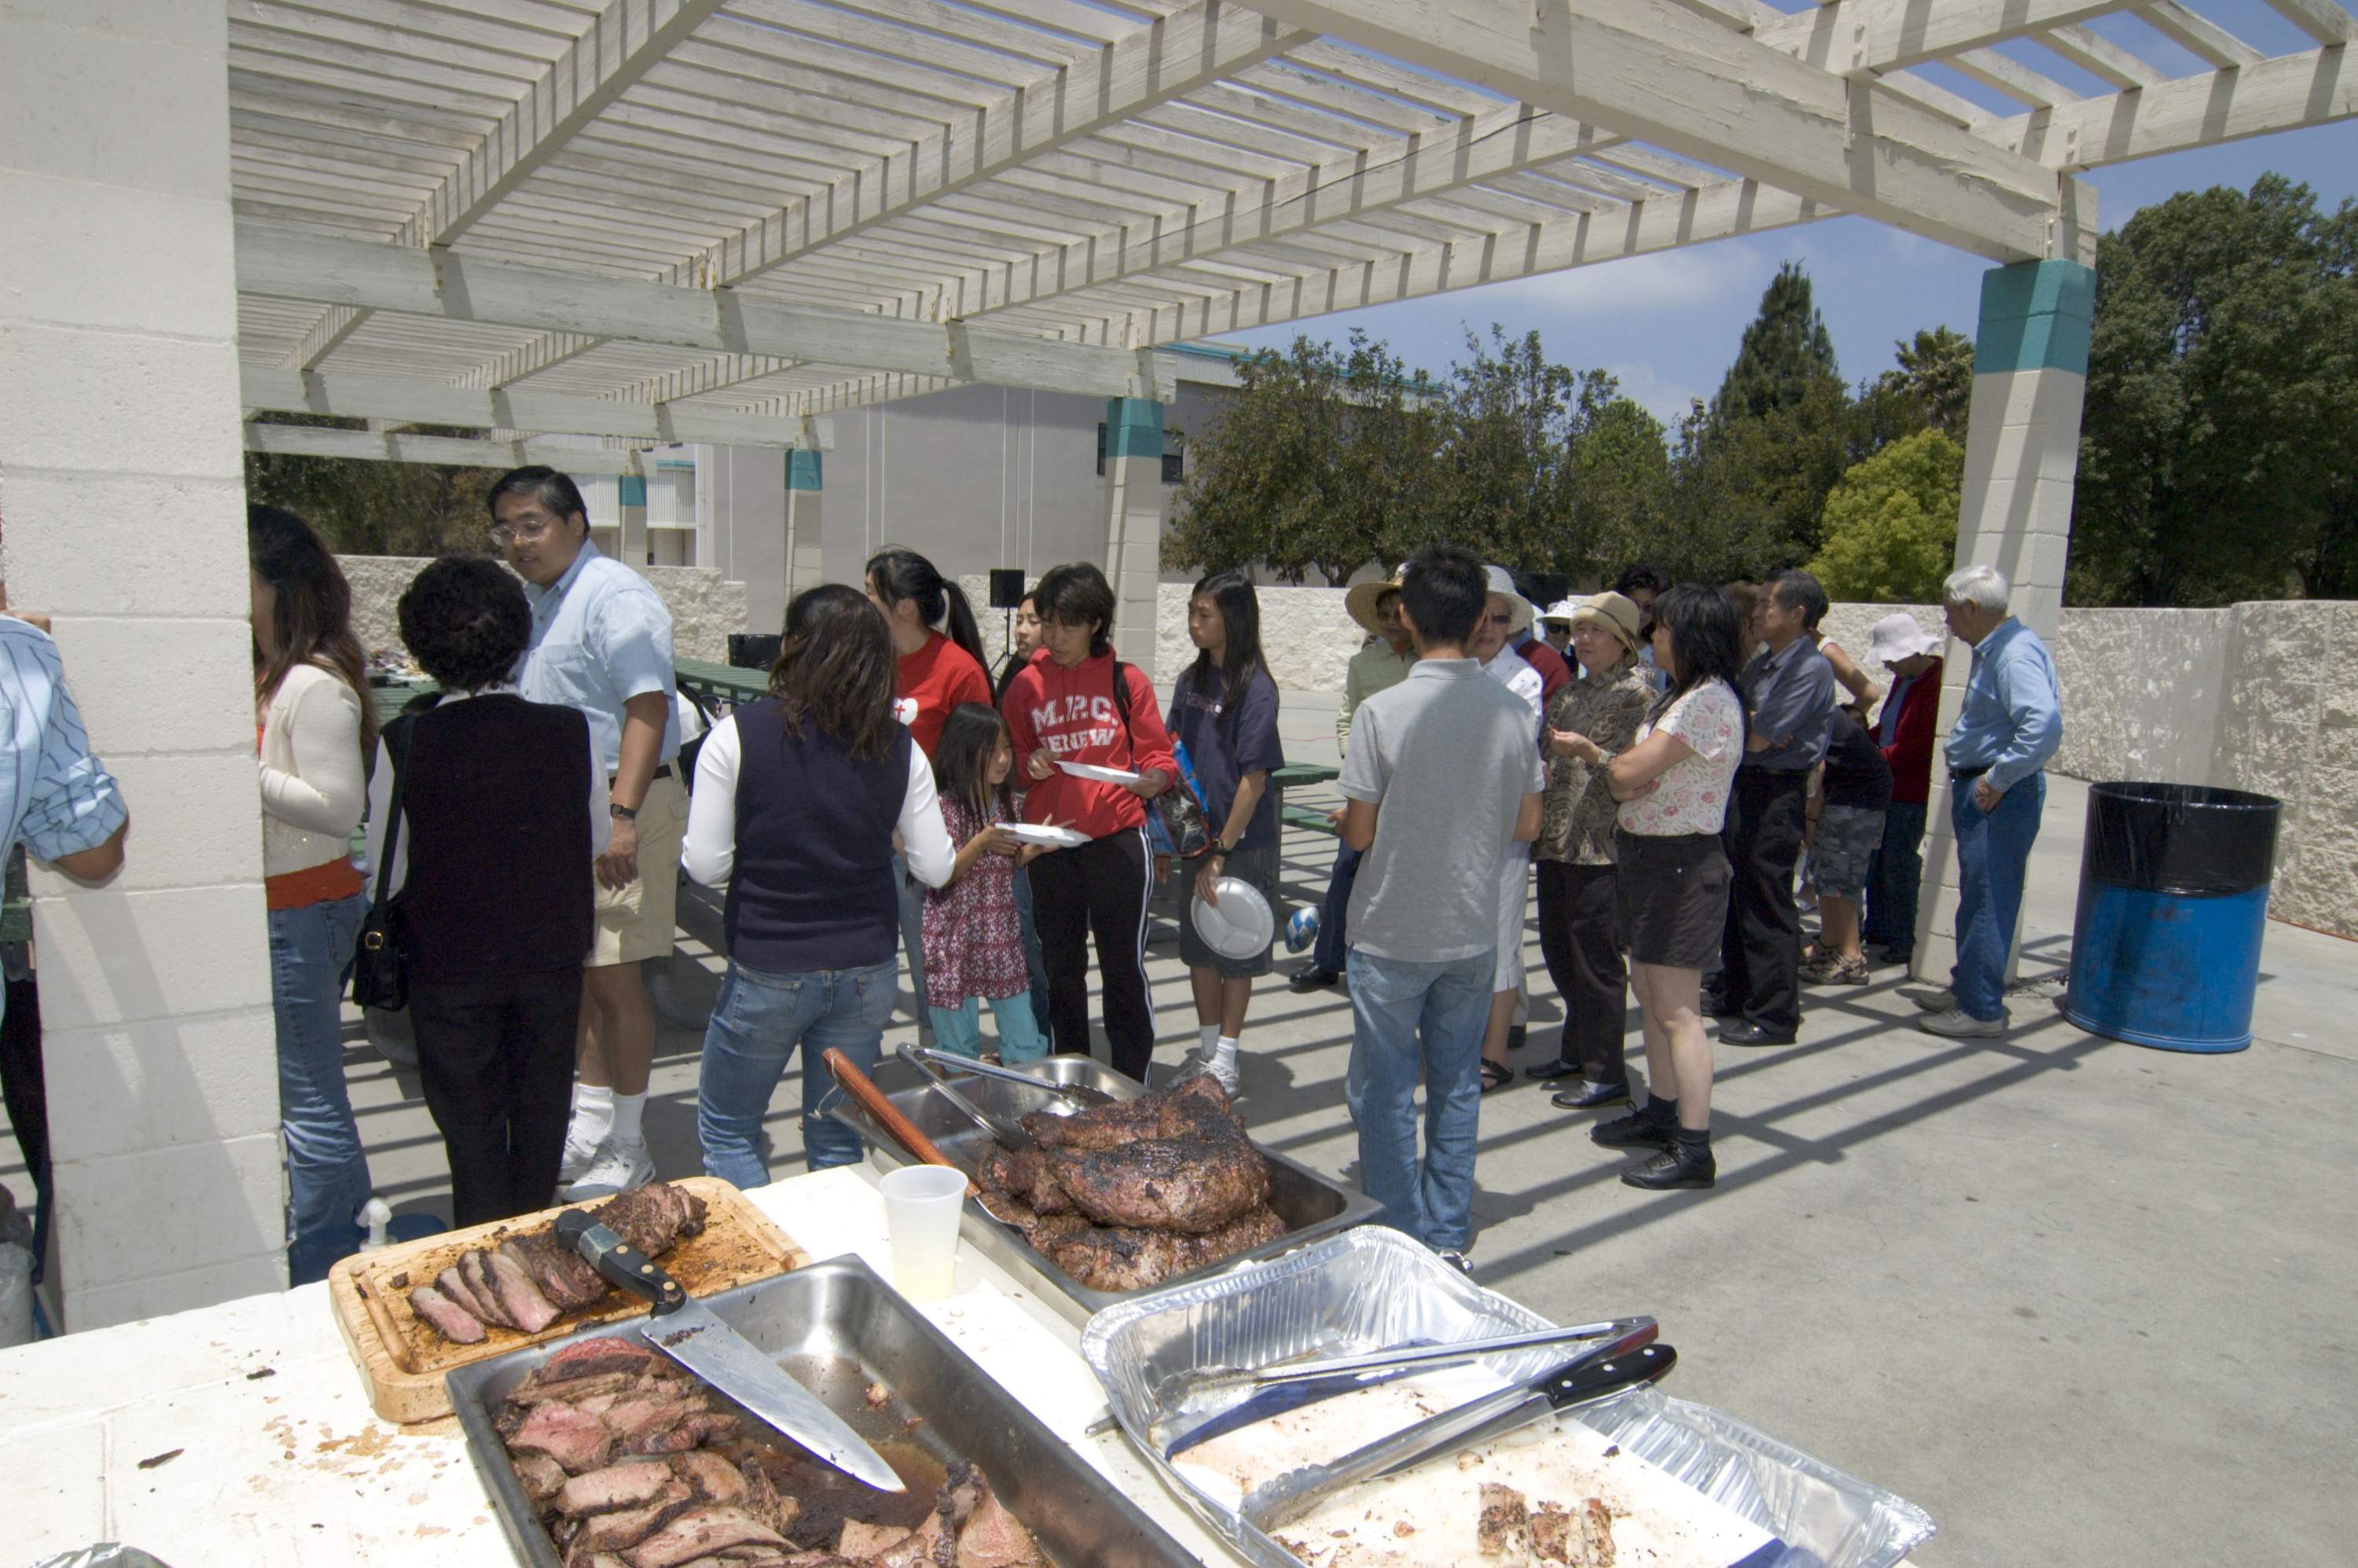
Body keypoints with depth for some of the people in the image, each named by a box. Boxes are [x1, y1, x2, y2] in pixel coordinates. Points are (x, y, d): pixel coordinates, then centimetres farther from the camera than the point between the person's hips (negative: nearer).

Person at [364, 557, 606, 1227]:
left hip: (451, 963, -2)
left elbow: (388, 873, -9)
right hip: (553, 952, 2)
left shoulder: (403, 744, -17)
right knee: (542, 1109, 19)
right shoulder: (571, 731, -13)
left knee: (471, 1121, 15)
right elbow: (600, 842, -1)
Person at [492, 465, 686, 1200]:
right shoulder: (531, 600, 17)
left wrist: (622, 815, -29)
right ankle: (591, 1121, 28)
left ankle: (627, 1148, 8)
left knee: (614, 979, -5)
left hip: (620, 809, -9)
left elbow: (646, 707, -22)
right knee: (580, 972, 14)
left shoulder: (614, 596, -13)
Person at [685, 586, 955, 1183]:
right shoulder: (899, 747, -4)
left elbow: (705, 865, -11)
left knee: (726, 1132, 17)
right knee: (838, 1141, 17)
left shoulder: (739, 735, -12)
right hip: (867, 971, 3)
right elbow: (936, 868, -2)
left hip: (767, 973, -3)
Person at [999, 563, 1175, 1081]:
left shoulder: (1127, 680, 1)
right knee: (1061, 965, 13)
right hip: (1050, 842, 3)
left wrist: (1153, 778, -18)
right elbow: (1008, 760, 14)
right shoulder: (1026, 684, 6)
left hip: (1117, 838, -2)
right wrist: (1028, 764, -8)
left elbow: (1158, 754, 4)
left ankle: (1132, 1084, 15)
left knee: (1123, 963, 2)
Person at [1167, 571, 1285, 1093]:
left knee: (1235, 954, 7)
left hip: (1241, 841, -6)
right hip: (1194, 835, 6)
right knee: (1198, 947, 14)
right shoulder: (1190, 680, 5)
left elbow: (1254, 778, -17)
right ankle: (1207, 1051, 29)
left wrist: (1222, 851, -16)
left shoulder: (1255, 688, -15)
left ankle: (1225, 1063, 19)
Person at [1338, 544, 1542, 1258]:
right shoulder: (1513, 711, -4)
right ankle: (1448, 1237, 27)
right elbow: (1526, 826, 3)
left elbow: (1360, 832, -12)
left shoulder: (1382, 711, -17)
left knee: (1385, 1090, 10)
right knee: (1456, 1084, 17)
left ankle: (1398, 1239, 20)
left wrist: (1340, 820, 10)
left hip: (1392, 932, -4)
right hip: (1474, 931, 4)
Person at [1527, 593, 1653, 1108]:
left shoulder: (1637, 692, -7)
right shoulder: (1571, 692, 16)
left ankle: (1606, 1075, 7)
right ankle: (1576, 1051, 30)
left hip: (1601, 845, -8)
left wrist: (1588, 751, -25)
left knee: (1595, 957, -3)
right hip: (1557, 839, 8)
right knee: (1558, 949, 15)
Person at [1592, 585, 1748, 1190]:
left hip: (1681, 864, -11)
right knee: (1649, 991, 18)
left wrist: (1610, 762, -1)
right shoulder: (1679, 696, 14)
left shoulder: (1709, 700, -19)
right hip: (1651, 857, 11)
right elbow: (1629, 775, 10)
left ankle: (1694, 1149, -1)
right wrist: (1623, 774, -13)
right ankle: (1661, 1113, 31)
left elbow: (1632, 769, -24)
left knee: (1676, 1010, -7)